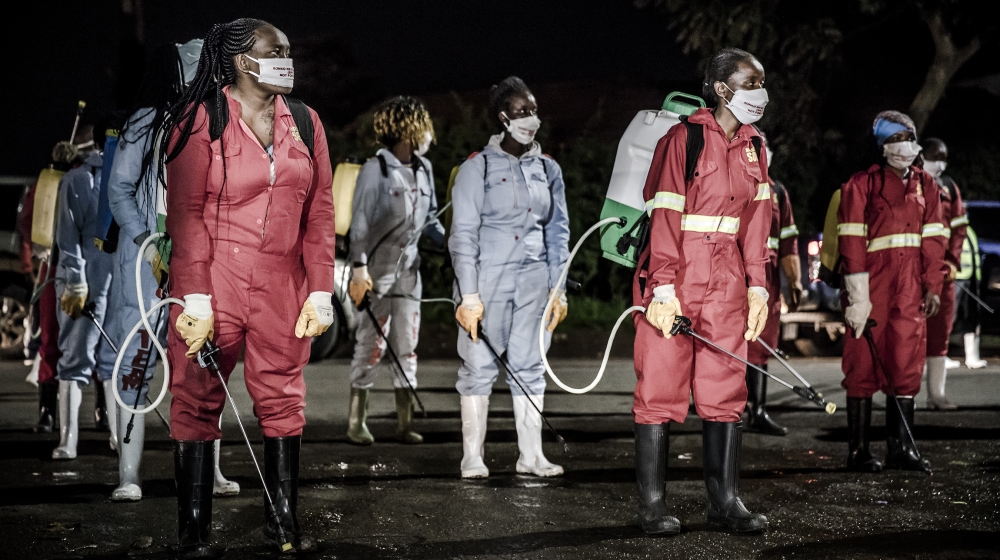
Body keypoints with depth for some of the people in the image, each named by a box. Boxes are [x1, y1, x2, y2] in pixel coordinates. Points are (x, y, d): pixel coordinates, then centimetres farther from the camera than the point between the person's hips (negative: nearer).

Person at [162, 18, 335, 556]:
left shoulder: (304, 122, 11)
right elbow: (185, 213, -7)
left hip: (281, 286, 4)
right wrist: (195, 298, -14)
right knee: (197, 399, 0)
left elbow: (319, 211, 10)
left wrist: (320, 292, 3)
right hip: (213, 280, -4)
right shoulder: (201, 121, -3)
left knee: (282, 398, 7)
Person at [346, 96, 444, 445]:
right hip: (377, 268, -6)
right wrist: (359, 268, -19)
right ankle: (356, 421, 8)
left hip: (408, 267, 6)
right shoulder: (375, 169, -11)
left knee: (407, 344, 7)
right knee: (371, 344, -2)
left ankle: (405, 422, 12)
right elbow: (360, 221, -13)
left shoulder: (423, 168, 8)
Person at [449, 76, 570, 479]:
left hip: (534, 279, 4)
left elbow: (558, 233, 15)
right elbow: (463, 234, -5)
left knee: (530, 366, 5)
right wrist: (469, 295, -10)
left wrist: (558, 289, 9)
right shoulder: (477, 167, -3)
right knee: (479, 365, 0)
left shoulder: (548, 169, 11)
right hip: (487, 277, -4)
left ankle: (531, 454, 12)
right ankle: (473, 456, 8)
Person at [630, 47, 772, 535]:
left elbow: (755, 220, 13)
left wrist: (756, 285, 8)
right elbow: (665, 216, -13)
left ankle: (724, 499, 14)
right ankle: (652, 503, 7)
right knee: (661, 388, -1)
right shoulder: (683, 138, -9)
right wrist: (664, 288, -18)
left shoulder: (754, 146, 11)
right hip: (674, 277, -6)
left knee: (726, 389, 7)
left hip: (726, 280, 6)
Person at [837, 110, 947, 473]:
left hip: (910, 292, 5)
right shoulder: (861, 185, -3)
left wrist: (933, 286, 6)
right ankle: (858, 450, 6)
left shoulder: (925, 185, 12)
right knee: (863, 365, -1)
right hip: (871, 289, -4)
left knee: (907, 365, 5)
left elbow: (933, 239, 13)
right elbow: (851, 241, -8)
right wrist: (857, 296, -13)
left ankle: (900, 447, 14)